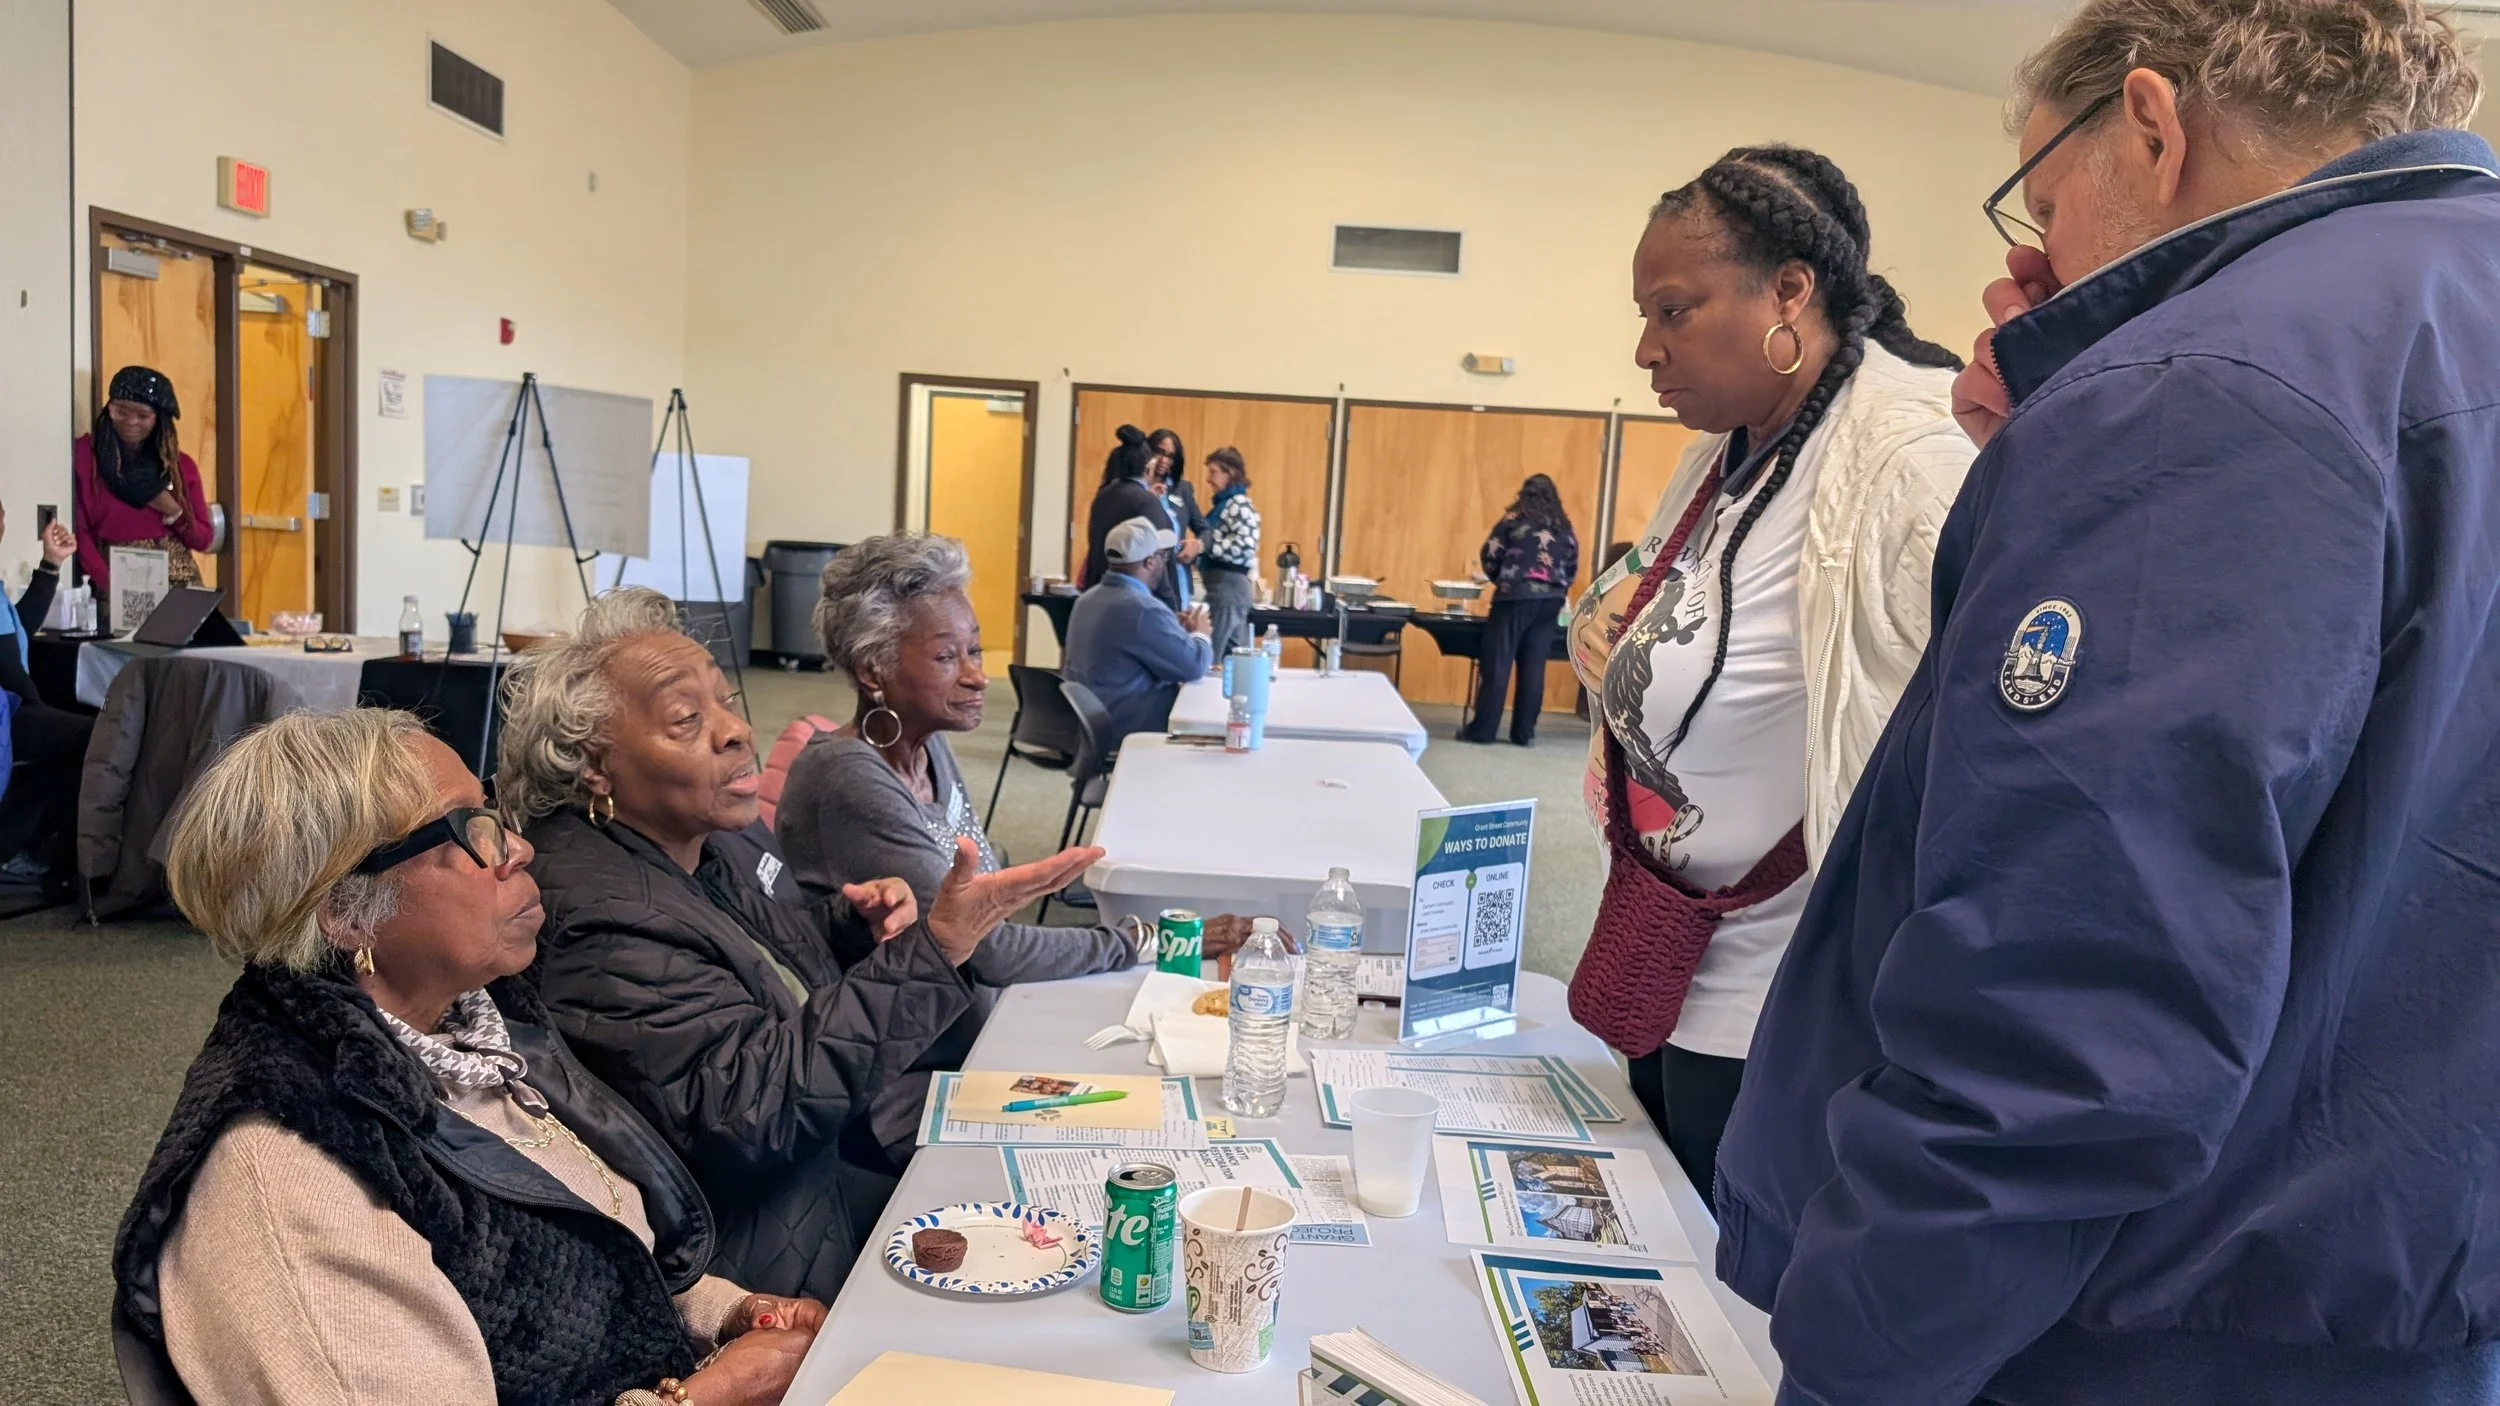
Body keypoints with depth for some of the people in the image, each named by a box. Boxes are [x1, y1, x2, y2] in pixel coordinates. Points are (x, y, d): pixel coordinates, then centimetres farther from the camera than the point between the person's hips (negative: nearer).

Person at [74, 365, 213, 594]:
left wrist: (173, 512, -8)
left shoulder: (181, 464, 7)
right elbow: (78, 531, -3)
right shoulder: (83, 454, 2)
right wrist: (106, 583, -15)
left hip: (177, 581, 2)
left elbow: (204, 539, 9)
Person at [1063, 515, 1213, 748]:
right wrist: (1201, 634, 5)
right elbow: (1194, 666, -14)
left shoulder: (1088, 598, 8)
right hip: (1119, 729, -9)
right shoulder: (1144, 609, -21)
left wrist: (1178, 630, 16)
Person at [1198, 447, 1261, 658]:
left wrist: (1203, 545, -22)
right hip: (1224, 584, 10)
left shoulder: (1240, 505, -12)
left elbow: (1245, 548, -23)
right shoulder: (1223, 503, 16)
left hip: (1229, 585, -10)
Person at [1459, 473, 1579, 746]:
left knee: (1497, 663, -1)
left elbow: (1489, 555, -1)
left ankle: (1482, 729, -2)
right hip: (1550, 602, 4)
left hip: (1516, 597, -4)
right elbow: (1572, 568, 13)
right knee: (1534, 667, 6)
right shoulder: (1565, 527, 12)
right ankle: (1525, 732, 7)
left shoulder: (1514, 520, 2)